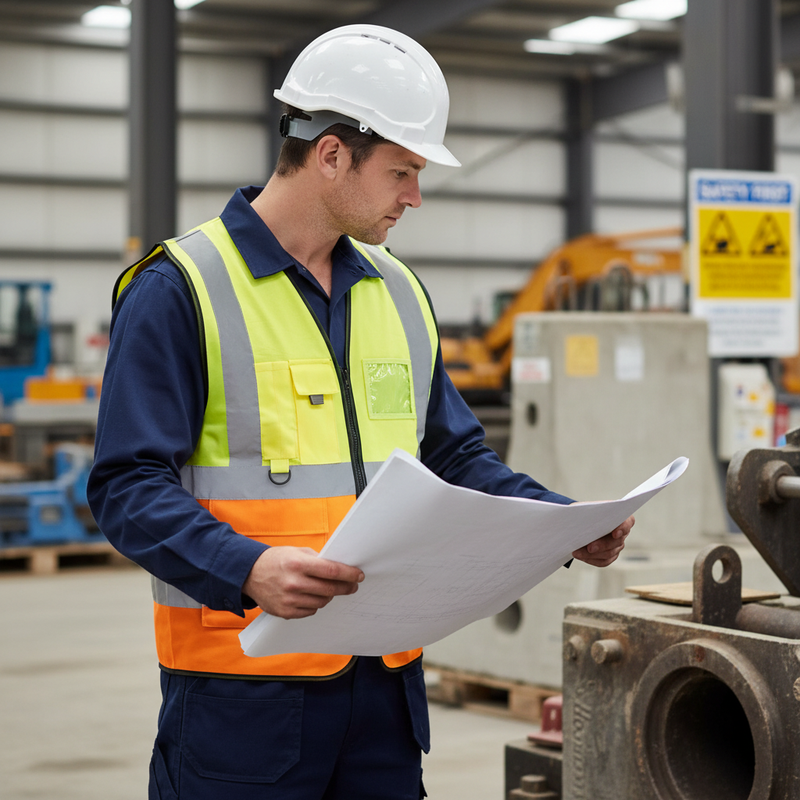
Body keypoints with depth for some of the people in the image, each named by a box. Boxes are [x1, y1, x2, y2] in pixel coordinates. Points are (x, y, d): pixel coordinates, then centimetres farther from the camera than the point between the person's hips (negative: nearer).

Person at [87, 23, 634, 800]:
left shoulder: (399, 291, 13)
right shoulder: (180, 289, -8)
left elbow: (454, 457, 18)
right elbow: (129, 485, -13)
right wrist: (248, 569, -29)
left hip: (386, 675, 6)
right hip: (242, 683, -6)